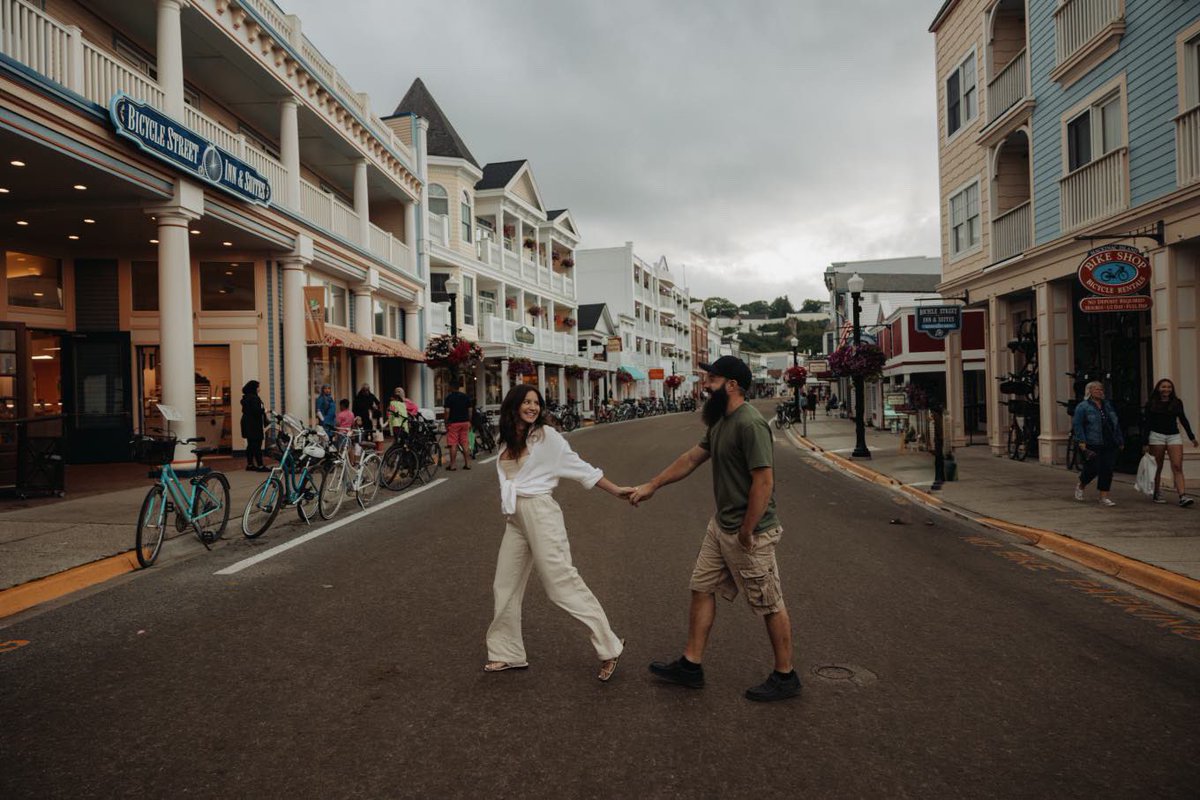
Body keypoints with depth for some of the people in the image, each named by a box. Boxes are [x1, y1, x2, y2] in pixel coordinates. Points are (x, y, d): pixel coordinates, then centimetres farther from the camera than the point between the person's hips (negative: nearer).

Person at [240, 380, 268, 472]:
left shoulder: (246, 398, 14)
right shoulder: (254, 398, -17)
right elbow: (256, 411, -26)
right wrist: (264, 411, -8)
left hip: (247, 424, 10)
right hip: (254, 425, -10)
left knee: (251, 445, 14)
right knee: (257, 445, -7)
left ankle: (250, 465, 19)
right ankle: (260, 466, -7)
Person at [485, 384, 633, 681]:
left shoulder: (546, 435, -5)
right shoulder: (507, 442, 12)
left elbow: (578, 466, -2)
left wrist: (615, 490, -2)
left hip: (539, 512, -7)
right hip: (514, 518, 7)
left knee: (561, 582, -8)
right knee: (505, 586, 11)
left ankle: (609, 647, 1)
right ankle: (507, 654, 25)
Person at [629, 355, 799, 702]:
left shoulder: (750, 424, -23)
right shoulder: (720, 422, 8)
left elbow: (764, 481, -25)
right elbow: (691, 458, 18)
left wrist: (746, 533, -20)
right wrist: (651, 486, 21)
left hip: (749, 533, -10)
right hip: (720, 526, 10)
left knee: (770, 605, 5)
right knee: (702, 589, 14)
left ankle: (785, 677, 21)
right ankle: (690, 666, 26)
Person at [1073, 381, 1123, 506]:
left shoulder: (1108, 405, 16)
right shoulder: (1082, 407, -3)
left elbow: (1116, 424, 20)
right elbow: (1078, 425, -10)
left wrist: (1120, 440, 16)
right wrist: (1081, 441, -18)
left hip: (1109, 445, 5)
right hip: (1092, 445, -5)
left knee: (1107, 470, 0)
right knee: (1093, 469, -3)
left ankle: (1104, 497, 5)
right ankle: (1080, 486, 25)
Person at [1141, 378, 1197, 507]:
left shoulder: (1177, 403, 9)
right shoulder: (1151, 404, 1)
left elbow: (1183, 419, 20)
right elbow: (1146, 424, -1)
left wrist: (1192, 437, 20)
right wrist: (1145, 443, -6)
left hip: (1174, 436, 2)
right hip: (1157, 436, -2)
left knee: (1177, 467, -10)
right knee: (1158, 467, 5)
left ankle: (1183, 497, -20)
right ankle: (1155, 494, 20)